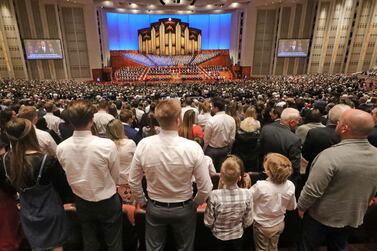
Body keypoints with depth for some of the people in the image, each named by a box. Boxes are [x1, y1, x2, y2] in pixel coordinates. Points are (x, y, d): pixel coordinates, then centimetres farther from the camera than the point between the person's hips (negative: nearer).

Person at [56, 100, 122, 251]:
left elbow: (69, 176, 0)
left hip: (81, 203, 4)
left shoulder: (61, 148, -16)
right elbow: (115, 177, -13)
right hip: (108, 202, -3)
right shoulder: (107, 145, -29)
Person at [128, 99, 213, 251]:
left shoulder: (144, 145, -20)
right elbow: (205, 188, -18)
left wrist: (142, 202, 9)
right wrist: (195, 204, 2)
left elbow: (133, 181, -8)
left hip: (154, 208, 2)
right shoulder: (192, 147, -26)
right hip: (184, 209, -1)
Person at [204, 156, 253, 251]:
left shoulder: (214, 195, -29)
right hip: (238, 236, 1)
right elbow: (248, 222, -11)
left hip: (220, 237, -1)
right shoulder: (246, 194, -24)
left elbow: (208, 222, -17)